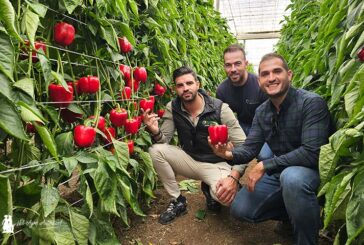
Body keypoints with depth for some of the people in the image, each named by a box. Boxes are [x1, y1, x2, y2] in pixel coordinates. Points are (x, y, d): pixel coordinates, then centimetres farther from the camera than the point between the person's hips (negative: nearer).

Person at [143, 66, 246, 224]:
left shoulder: (220, 108, -18)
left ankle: (211, 190, 8)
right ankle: (178, 201, -2)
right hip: (189, 160, 4)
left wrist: (234, 177, -33)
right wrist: (155, 131, -30)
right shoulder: (172, 108, -7)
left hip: (216, 164, -3)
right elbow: (163, 141, -5)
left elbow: (242, 146, -18)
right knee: (155, 150, -21)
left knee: (227, 196, -34)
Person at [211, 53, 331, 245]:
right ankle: (292, 212, 19)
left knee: (292, 177, -40)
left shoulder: (311, 103, -21)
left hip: (312, 170, -6)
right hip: (279, 172, 6)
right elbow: (250, 148, -3)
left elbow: (311, 153, -30)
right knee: (240, 210, -1)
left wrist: (264, 166, -27)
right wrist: (229, 154, -26)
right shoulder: (262, 111, 0)